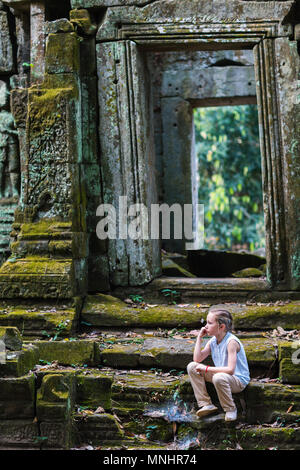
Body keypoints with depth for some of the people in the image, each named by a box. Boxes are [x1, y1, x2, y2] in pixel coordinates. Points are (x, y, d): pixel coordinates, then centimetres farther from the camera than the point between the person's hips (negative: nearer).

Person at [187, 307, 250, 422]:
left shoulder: (231, 341, -22)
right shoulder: (212, 341, 1)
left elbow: (230, 369, -29)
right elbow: (197, 359, -2)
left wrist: (206, 369, -26)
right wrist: (199, 337, -5)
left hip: (239, 380, -8)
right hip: (221, 374, 8)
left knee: (219, 377, -40)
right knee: (192, 367, -3)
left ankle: (230, 409, -15)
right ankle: (206, 404, -4)